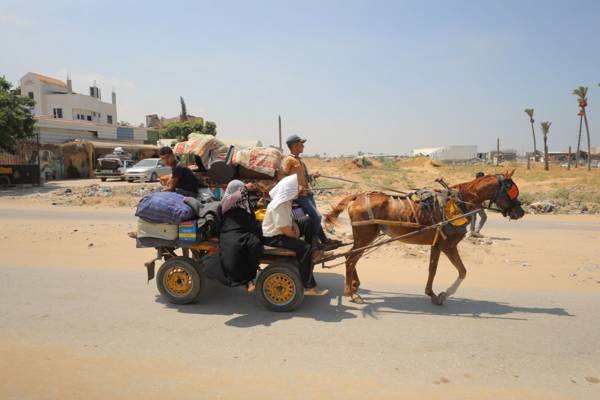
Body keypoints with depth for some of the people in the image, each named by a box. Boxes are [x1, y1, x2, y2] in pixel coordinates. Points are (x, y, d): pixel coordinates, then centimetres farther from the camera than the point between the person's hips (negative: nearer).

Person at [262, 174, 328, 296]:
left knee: (308, 222, 8)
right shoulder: (278, 206, -29)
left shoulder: (286, 200, 1)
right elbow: (284, 229, -27)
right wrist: (296, 236, -9)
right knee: (304, 248, -23)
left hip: (284, 230, 10)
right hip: (273, 237, -10)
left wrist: (295, 226, -4)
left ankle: (311, 254, 13)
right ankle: (308, 286, -17)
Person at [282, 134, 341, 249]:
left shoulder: (299, 160, 16)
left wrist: (312, 175, 7)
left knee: (315, 217, 17)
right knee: (316, 216, -14)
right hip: (299, 195, -10)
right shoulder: (288, 160, -11)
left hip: (307, 193, 10)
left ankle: (324, 240, 29)